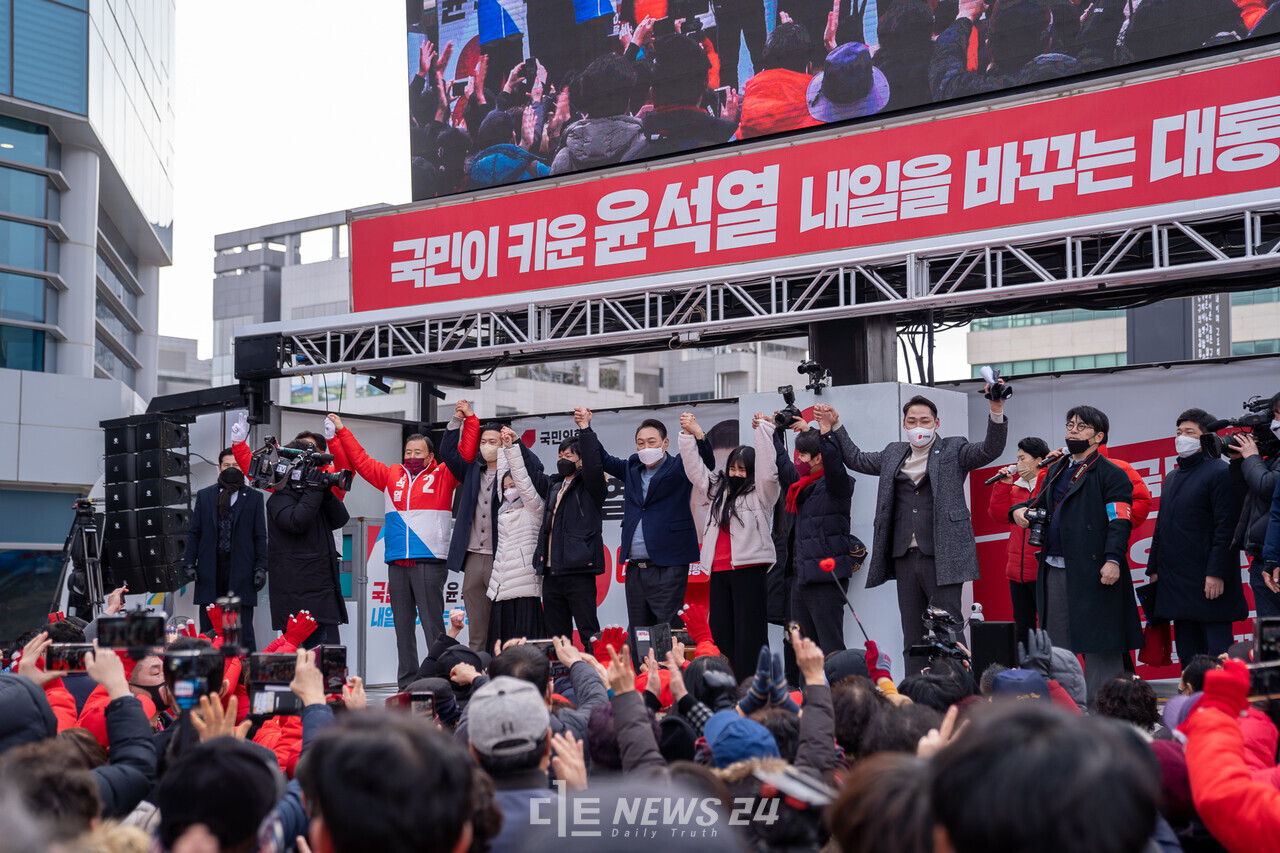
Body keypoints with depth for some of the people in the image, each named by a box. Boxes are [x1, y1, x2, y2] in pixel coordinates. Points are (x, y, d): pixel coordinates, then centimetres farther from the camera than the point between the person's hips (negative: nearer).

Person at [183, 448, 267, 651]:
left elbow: (260, 536, 5)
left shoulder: (254, 497, 6)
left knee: (243, 630, -3)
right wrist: (190, 564, 1)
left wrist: (261, 567, -4)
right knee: (208, 631, 5)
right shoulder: (204, 495, 12)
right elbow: (194, 533, 11)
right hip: (210, 569, 2)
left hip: (241, 570, -2)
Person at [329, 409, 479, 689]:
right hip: (397, 563, 5)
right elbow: (361, 461, 26)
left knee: (433, 624, -7)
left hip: (429, 563, -4)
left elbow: (465, 453, 0)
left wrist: (468, 420, -3)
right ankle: (406, 684, 12)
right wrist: (342, 431, 28)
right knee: (403, 625, 7)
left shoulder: (442, 476, 8)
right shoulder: (392, 476, 18)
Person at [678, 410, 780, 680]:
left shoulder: (760, 493, 4)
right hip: (719, 569, 6)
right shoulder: (717, 490, 20)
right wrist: (689, 434, 12)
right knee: (720, 630, 6)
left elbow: (767, 471, -11)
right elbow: (694, 468, 20)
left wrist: (763, 429, -9)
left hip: (748, 567, -6)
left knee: (749, 629, -6)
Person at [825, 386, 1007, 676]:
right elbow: (857, 459, 28)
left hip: (942, 556, -5)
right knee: (912, 639, 9)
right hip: (905, 556, 5)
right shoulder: (894, 453, 17)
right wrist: (835, 425, 24)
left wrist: (996, 413, -24)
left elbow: (990, 450, -10)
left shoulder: (954, 450, 4)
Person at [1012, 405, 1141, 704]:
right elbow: (1040, 503, 28)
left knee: (1099, 645, -4)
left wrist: (1113, 559, -23)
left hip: (1093, 572, -7)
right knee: (1057, 644, 12)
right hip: (1054, 570, 7)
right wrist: (1020, 510, 5)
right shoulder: (1055, 470, 20)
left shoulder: (1111, 474, -3)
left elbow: (1119, 522, -11)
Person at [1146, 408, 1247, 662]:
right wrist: (1154, 568, 16)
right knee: (1187, 654, 11)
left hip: (1208, 583, -8)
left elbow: (1226, 528, -13)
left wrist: (1216, 574, -19)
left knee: (1219, 655, -6)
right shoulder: (1172, 477, 18)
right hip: (1175, 581, 8)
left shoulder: (1219, 472, -7)